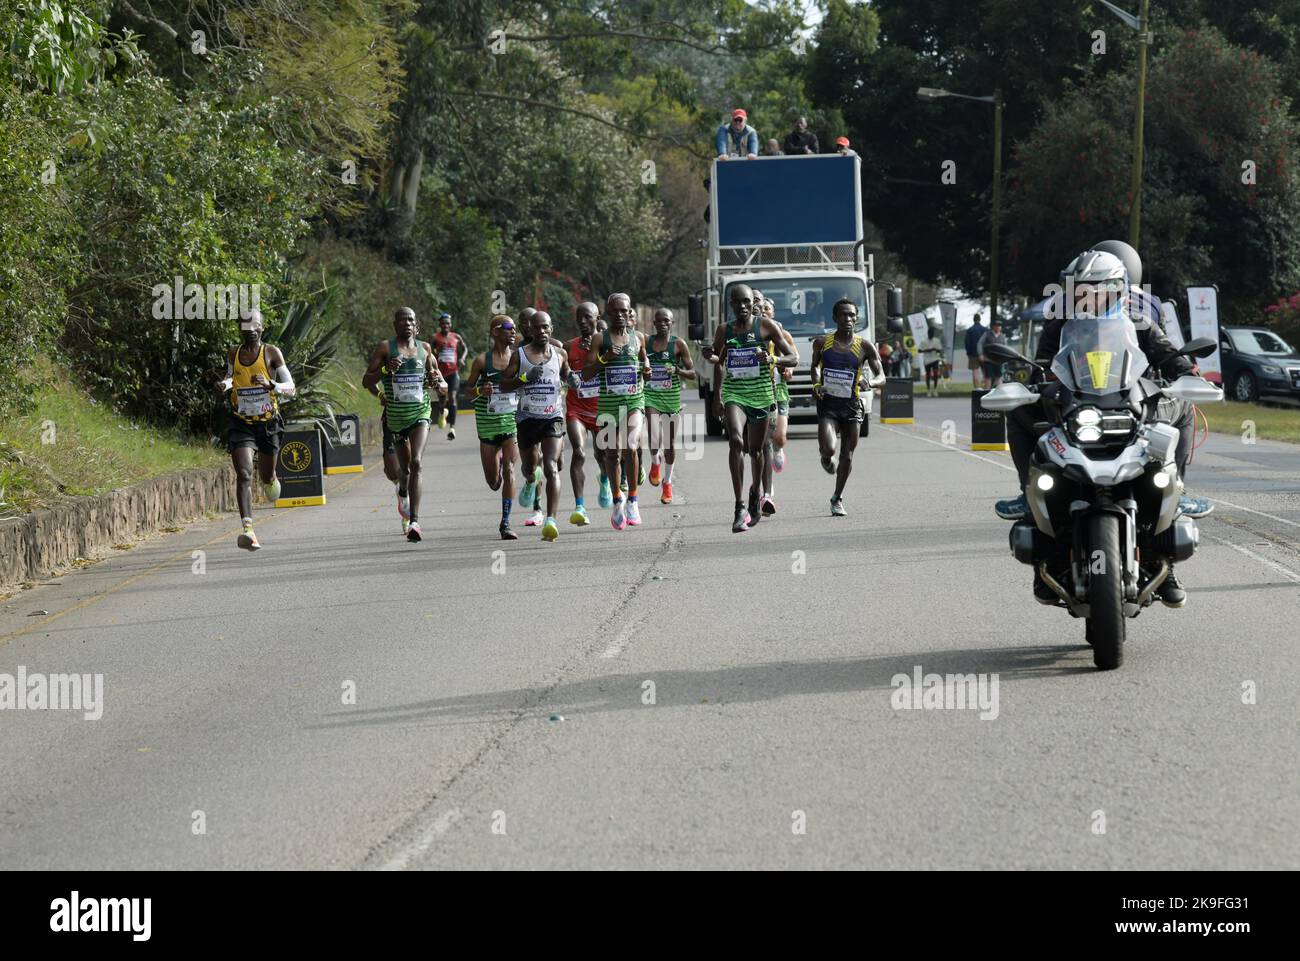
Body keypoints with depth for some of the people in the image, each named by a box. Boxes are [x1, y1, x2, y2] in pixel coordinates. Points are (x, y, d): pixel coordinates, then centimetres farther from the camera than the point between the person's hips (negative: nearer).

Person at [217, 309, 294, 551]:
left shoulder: (271, 353, -6)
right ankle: (248, 528, -27)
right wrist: (225, 384, 1)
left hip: (267, 423, 0)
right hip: (240, 423, 0)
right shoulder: (233, 354, 3)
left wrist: (271, 385, -28)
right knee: (244, 474, -18)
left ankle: (270, 480, 56)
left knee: (266, 476, 16)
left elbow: (291, 388, -8)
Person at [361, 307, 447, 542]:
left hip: (420, 412, 0)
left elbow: (444, 388, 15)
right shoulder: (385, 347, 0)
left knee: (416, 463, -19)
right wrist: (385, 370, -21)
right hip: (396, 415, 0)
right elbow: (366, 382, -4)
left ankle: (414, 521, -25)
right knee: (404, 468, 12)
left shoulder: (425, 348, 8)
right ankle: (402, 491, 51)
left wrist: (437, 383, -9)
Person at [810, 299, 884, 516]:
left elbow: (881, 377, -2)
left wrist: (869, 383, -25)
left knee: (847, 455, 6)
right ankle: (827, 458, 18)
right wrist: (816, 384, 0)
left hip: (852, 405, 1)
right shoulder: (822, 343, 0)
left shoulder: (864, 346, -3)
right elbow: (815, 365, 19)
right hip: (827, 403, -1)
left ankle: (838, 498, 24)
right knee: (828, 449, -21)